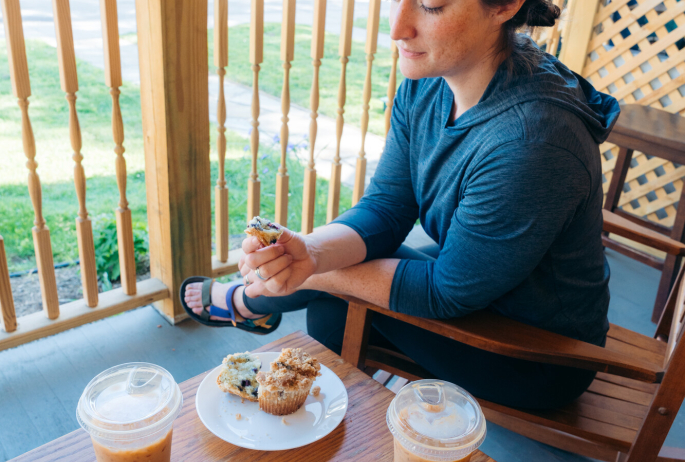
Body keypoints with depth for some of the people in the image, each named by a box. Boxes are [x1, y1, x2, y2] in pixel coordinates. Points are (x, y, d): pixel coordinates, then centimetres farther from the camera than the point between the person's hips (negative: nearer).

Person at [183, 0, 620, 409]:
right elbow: (383, 209, -10)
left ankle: (244, 302, 23)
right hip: (471, 280, 6)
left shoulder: (530, 143, -36)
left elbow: (447, 292, -26)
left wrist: (311, 272, -20)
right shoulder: (426, 83, -10)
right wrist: (310, 252, -31)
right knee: (329, 315, 1)